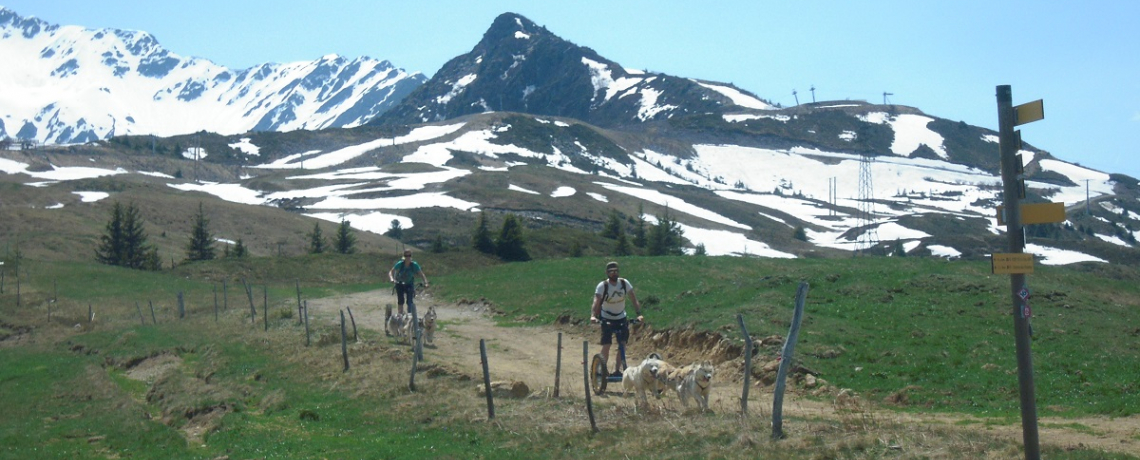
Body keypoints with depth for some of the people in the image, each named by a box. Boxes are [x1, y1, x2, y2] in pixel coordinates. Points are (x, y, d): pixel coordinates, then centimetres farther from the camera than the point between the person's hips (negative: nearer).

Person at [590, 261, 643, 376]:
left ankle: (616, 370, 7)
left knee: (622, 344, -4)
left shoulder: (624, 283, -13)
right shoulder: (602, 286, -20)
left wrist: (639, 314, -30)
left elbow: (634, 299, -16)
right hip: (606, 319, -3)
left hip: (621, 318, 3)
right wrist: (592, 316, -48)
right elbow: (596, 302, -31)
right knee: (606, 345, -10)